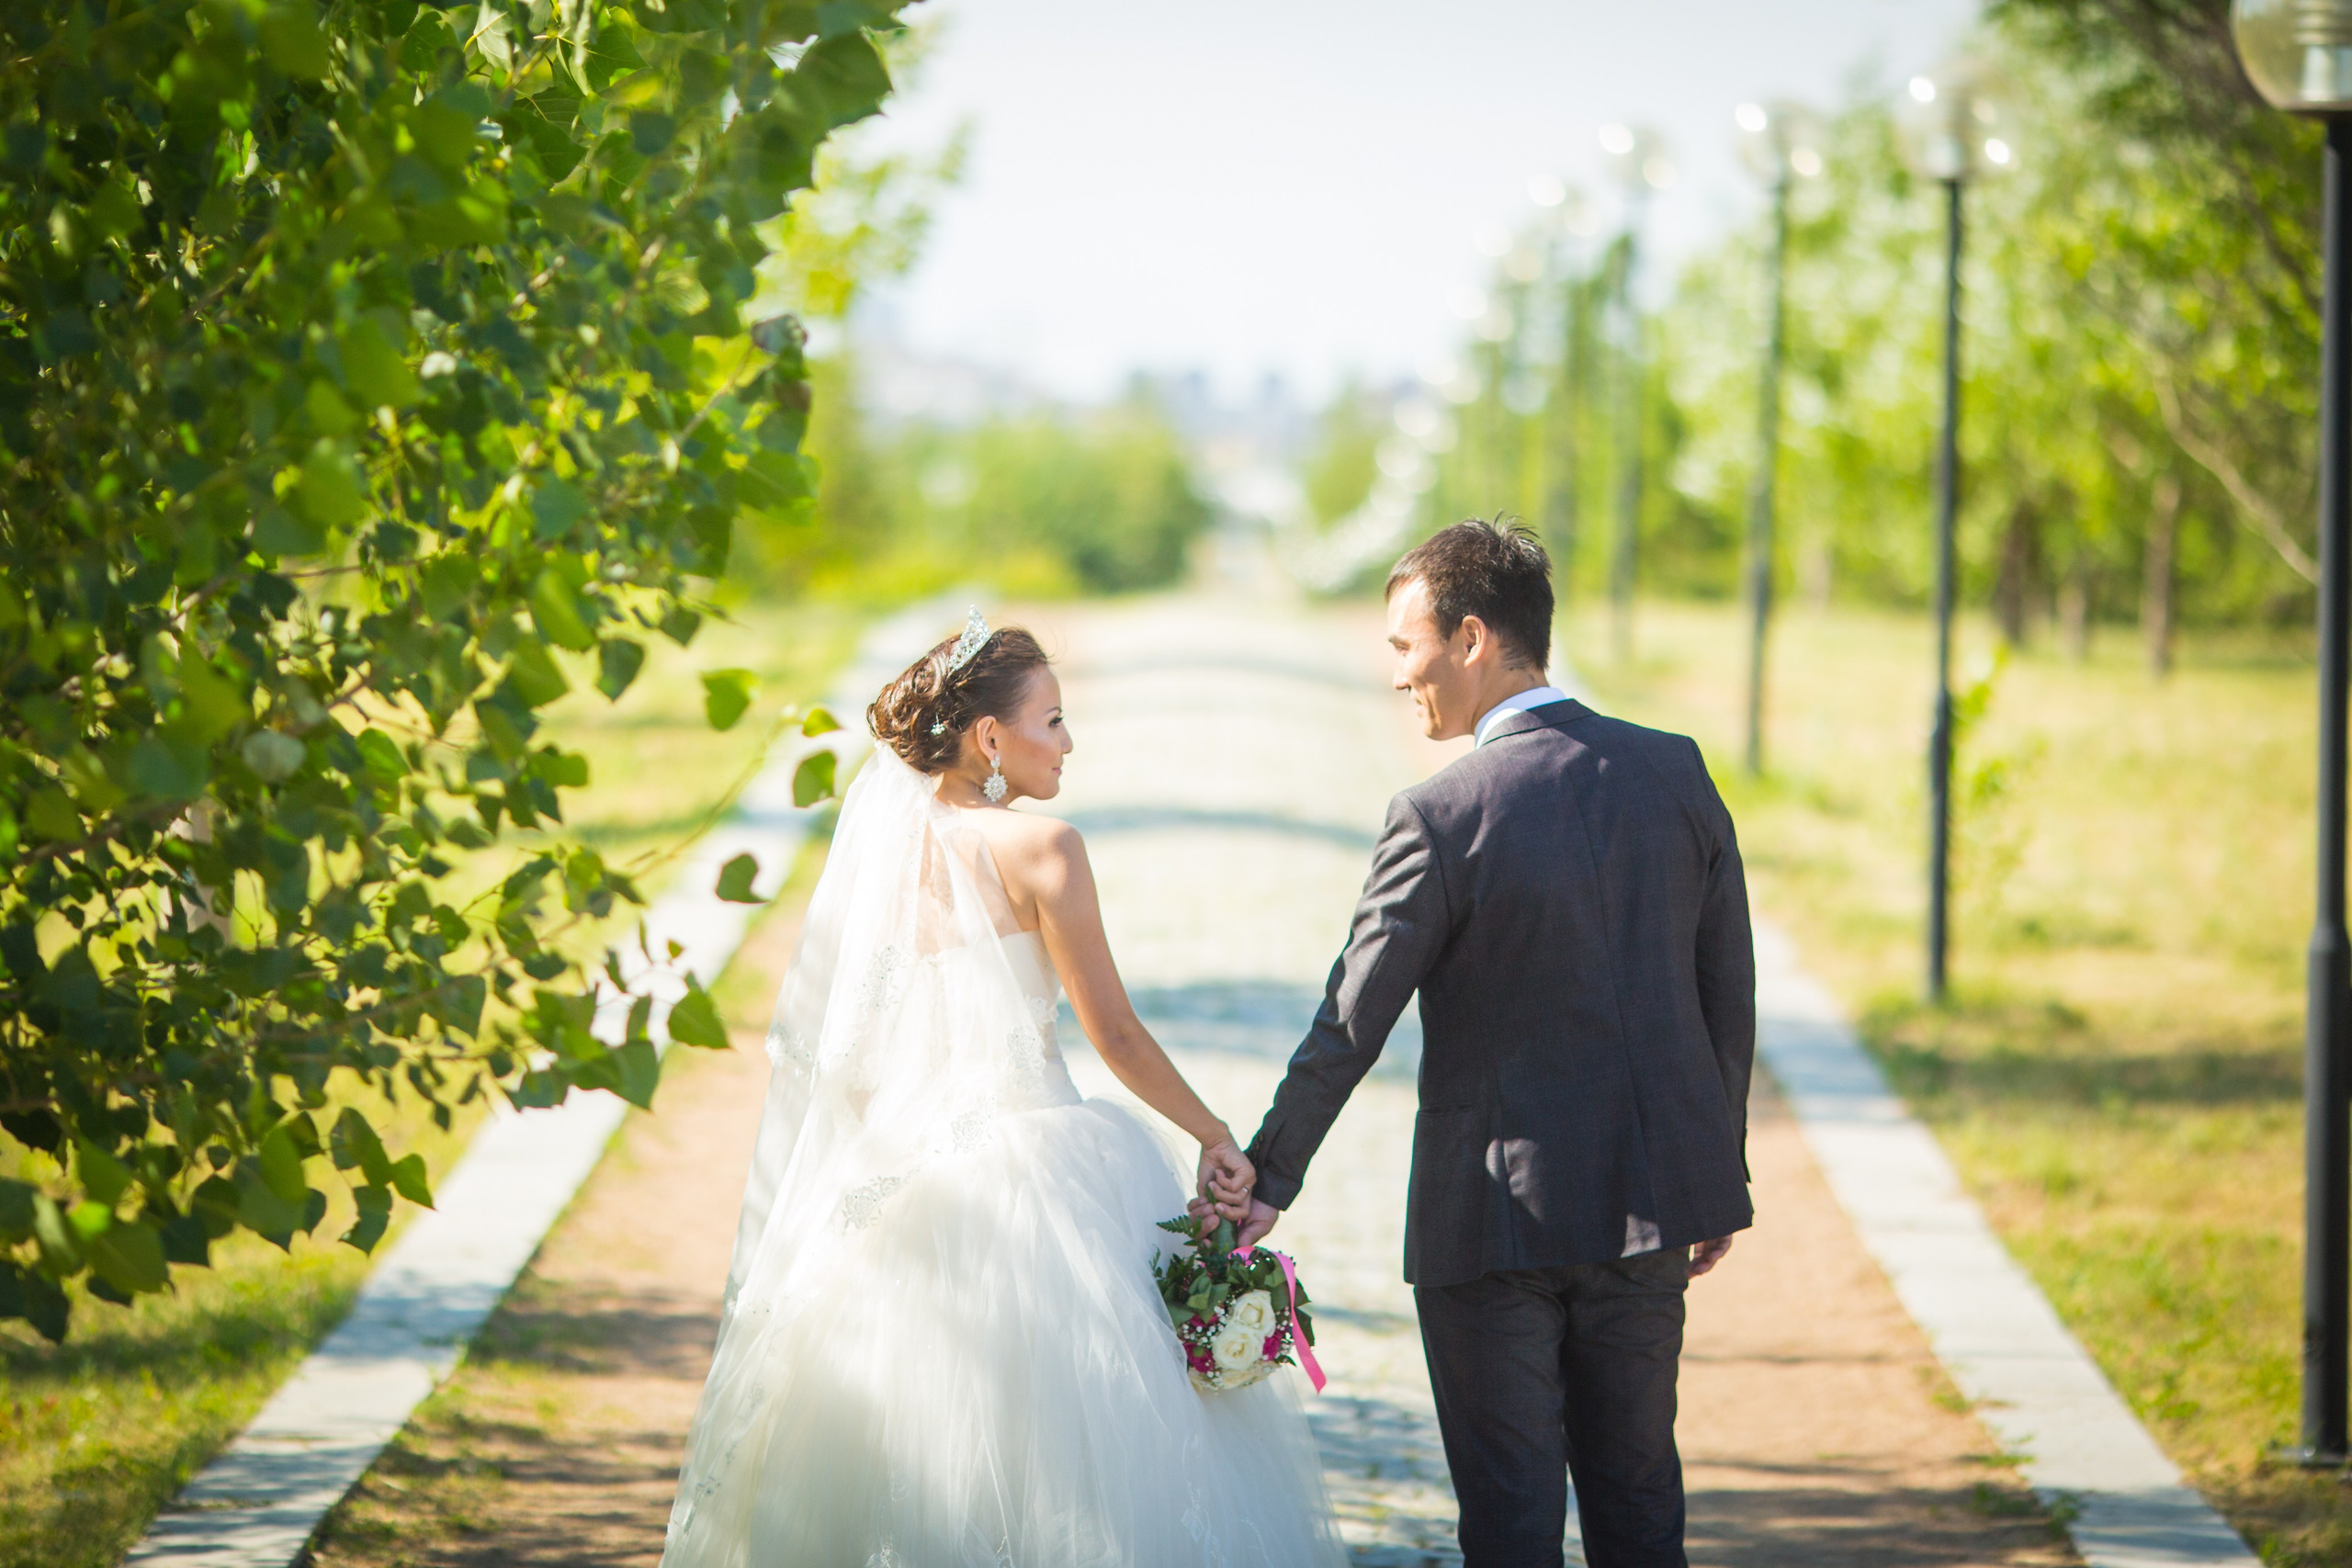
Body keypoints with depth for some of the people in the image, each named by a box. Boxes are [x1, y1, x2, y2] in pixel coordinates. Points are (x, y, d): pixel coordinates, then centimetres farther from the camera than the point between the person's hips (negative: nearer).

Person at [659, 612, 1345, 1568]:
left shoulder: (882, 849, 9)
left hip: (908, 1181, 6)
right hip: (1030, 1159, -6)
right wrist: (1216, 1137, 1)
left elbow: (836, 1051, 12)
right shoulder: (1037, 847, -9)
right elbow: (1114, 1032, -8)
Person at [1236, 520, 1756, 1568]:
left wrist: (1267, 1182, 0)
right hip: (1647, 1203, 5)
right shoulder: (1677, 774, 0)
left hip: (1497, 1214, -5)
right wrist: (1720, 1178, 15)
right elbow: (1728, 998, 6)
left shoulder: (1443, 817, -15)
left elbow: (1349, 1026, -10)